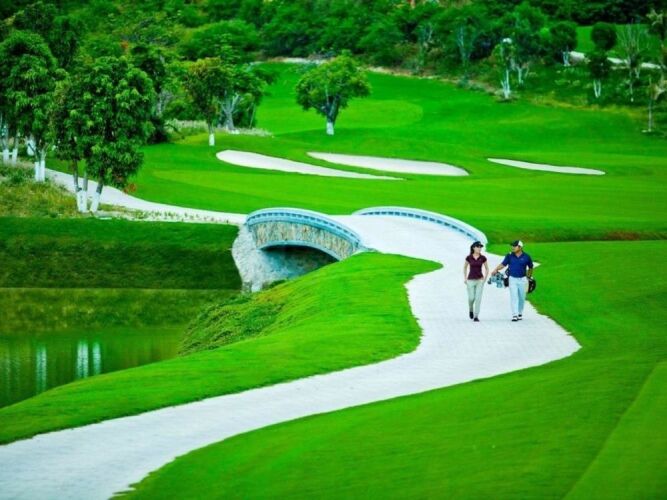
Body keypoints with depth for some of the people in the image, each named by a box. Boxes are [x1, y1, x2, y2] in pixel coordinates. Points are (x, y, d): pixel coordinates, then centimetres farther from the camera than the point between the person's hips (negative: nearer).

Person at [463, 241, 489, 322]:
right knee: (471, 298, -2)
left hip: (480, 280, 0)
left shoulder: (483, 258, -2)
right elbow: (465, 267, 12)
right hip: (470, 280, 0)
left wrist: (485, 278, -1)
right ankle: (471, 310, 30)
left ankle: (476, 316, -2)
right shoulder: (469, 257, -3)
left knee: (478, 298, -7)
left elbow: (487, 269, 9)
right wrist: (465, 278, 7)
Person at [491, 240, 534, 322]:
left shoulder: (526, 257, -4)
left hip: (522, 279, 0)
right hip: (512, 279, 0)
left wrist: (529, 276, 11)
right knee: (514, 297, -9)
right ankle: (514, 315, -13)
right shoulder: (510, 256, -3)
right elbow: (503, 264, -1)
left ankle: (520, 313, 26)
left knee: (522, 298, 8)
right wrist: (495, 270, -16)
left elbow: (530, 267, 10)